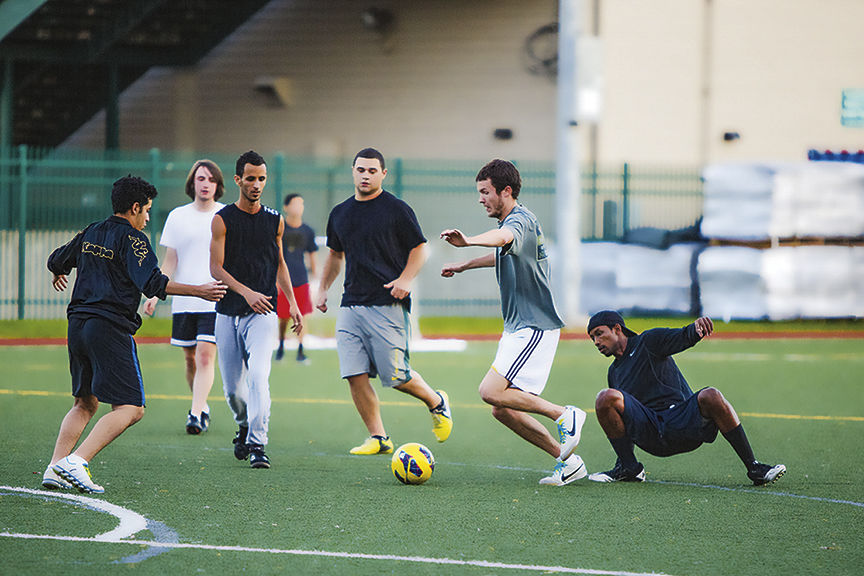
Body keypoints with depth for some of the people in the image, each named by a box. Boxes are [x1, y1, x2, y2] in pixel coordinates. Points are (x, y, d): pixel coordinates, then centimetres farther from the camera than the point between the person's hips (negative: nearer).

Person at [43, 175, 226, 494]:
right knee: (130, 408, -8)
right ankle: (76, 461, -23)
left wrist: (59, 276, 54)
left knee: (85, 403, 20)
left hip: (77, 324, 8)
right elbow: (153, 283, -19)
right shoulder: (132, 239, -7)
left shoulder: (90, 233, 16)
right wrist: (198, 291, -17)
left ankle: (55, 467, 8)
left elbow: (56, 260, 31)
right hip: (110, 329, -8)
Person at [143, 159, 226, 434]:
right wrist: (155, 295, 1)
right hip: (183, 301, 3)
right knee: (191, 358, 7)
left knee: (205, 355, -14)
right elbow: (169, 262, 10)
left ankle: (196, 413, -16)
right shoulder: (177, 216, 7)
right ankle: (201, 407, 26)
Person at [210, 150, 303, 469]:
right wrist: (246, 292, -21)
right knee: (232, 387, 5)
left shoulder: (275, 221, 8)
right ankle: (245, 427, 35)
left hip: (262, 313, 0)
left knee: (258, 375, -20)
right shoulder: (222, 220, -2)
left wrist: (292, 302, 14)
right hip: (228, 313, 0)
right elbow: (216, 268, -7)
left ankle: (257, 444, -20)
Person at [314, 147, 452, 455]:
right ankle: (378, 438, 5)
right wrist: (322, 289, 17)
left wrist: (405, 279, -15)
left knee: (395, 376, -7)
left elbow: (419, 248, 0)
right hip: (351, 305, 5)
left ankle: (436, 402, 22)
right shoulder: (340, 213, 14)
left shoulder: (397, 210, -2)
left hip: (387, 305, -5)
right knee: (355, 376, -4)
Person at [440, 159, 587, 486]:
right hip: (518, 328, 10)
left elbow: (504, 238, -42)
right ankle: (566, 460, 10)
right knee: (502, 409, 5)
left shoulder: (520, 220, -16)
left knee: (491, 392, -21)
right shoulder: (510, 222, 16)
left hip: (536, 328, -10)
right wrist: (465, 266, 45)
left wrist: (468, 241, -60)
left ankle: (564, 415, -11)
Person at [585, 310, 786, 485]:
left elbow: (683, 338, -11)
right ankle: (628, 468, -10)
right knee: (606, 398, -20)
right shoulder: (614, 372, 24)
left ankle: (753, 468, -25)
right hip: (650, 436, 3)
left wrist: (696, 327, -34)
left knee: (711, 397, -35)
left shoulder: (649, 341, 8)